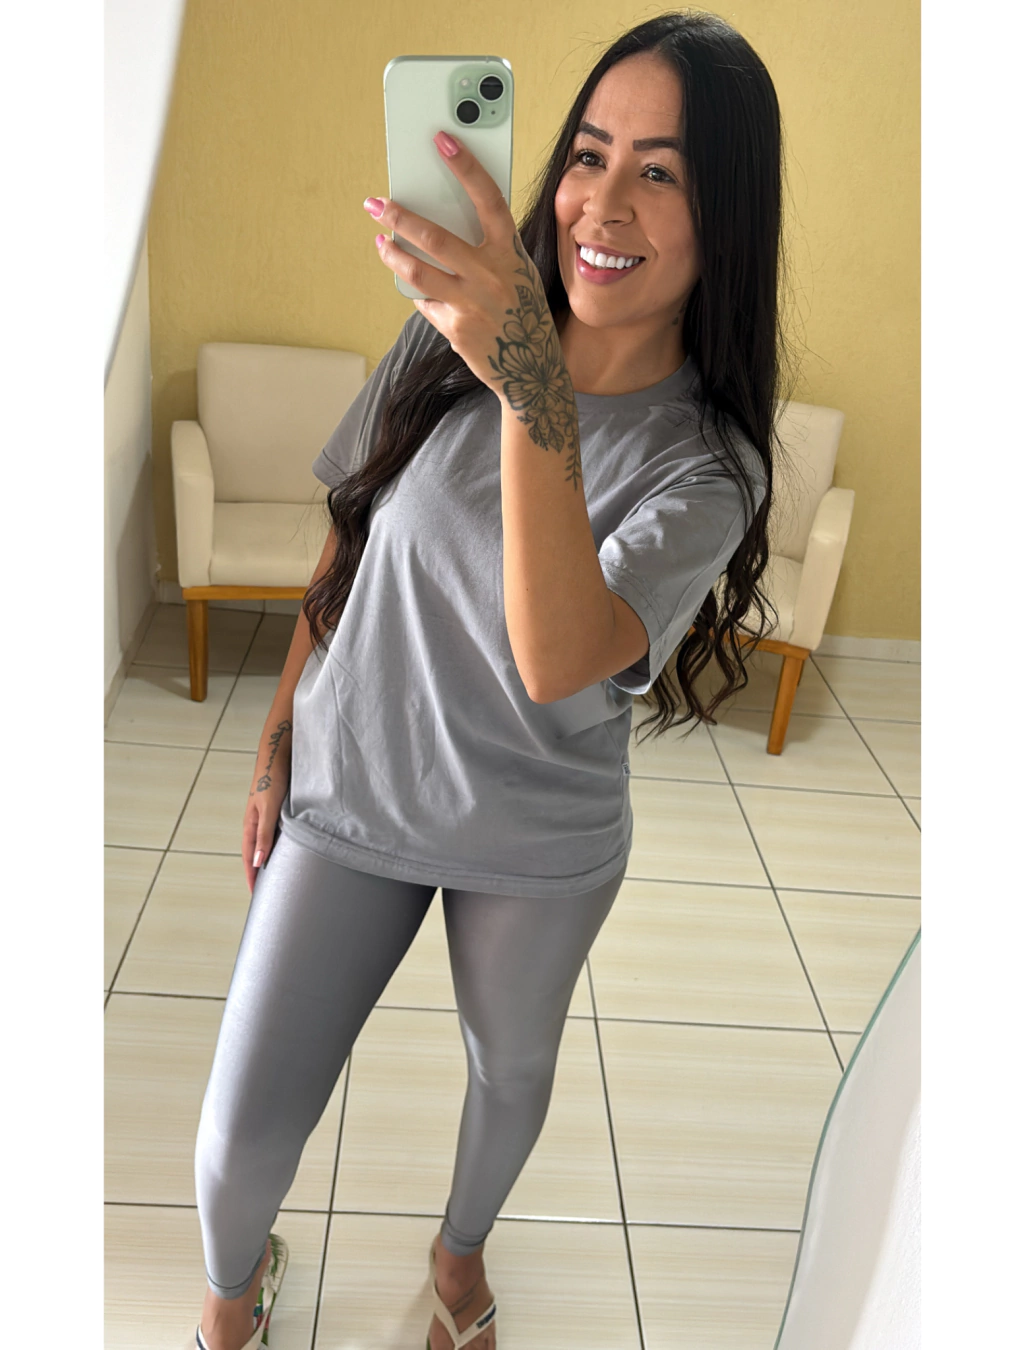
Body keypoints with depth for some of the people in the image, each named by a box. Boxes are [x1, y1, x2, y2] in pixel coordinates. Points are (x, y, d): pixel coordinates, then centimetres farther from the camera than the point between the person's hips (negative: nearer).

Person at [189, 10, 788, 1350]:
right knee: (241, 1130, 5)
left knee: (511, 1074, 21)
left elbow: (556, 661, -37)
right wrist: (278, 739, 5)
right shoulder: (448, 341, -10)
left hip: (539, 847, -1)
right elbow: (343, 549, 2)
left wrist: (536, 395, -49)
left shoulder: (707, 466, -18)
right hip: (352, 792, 2)